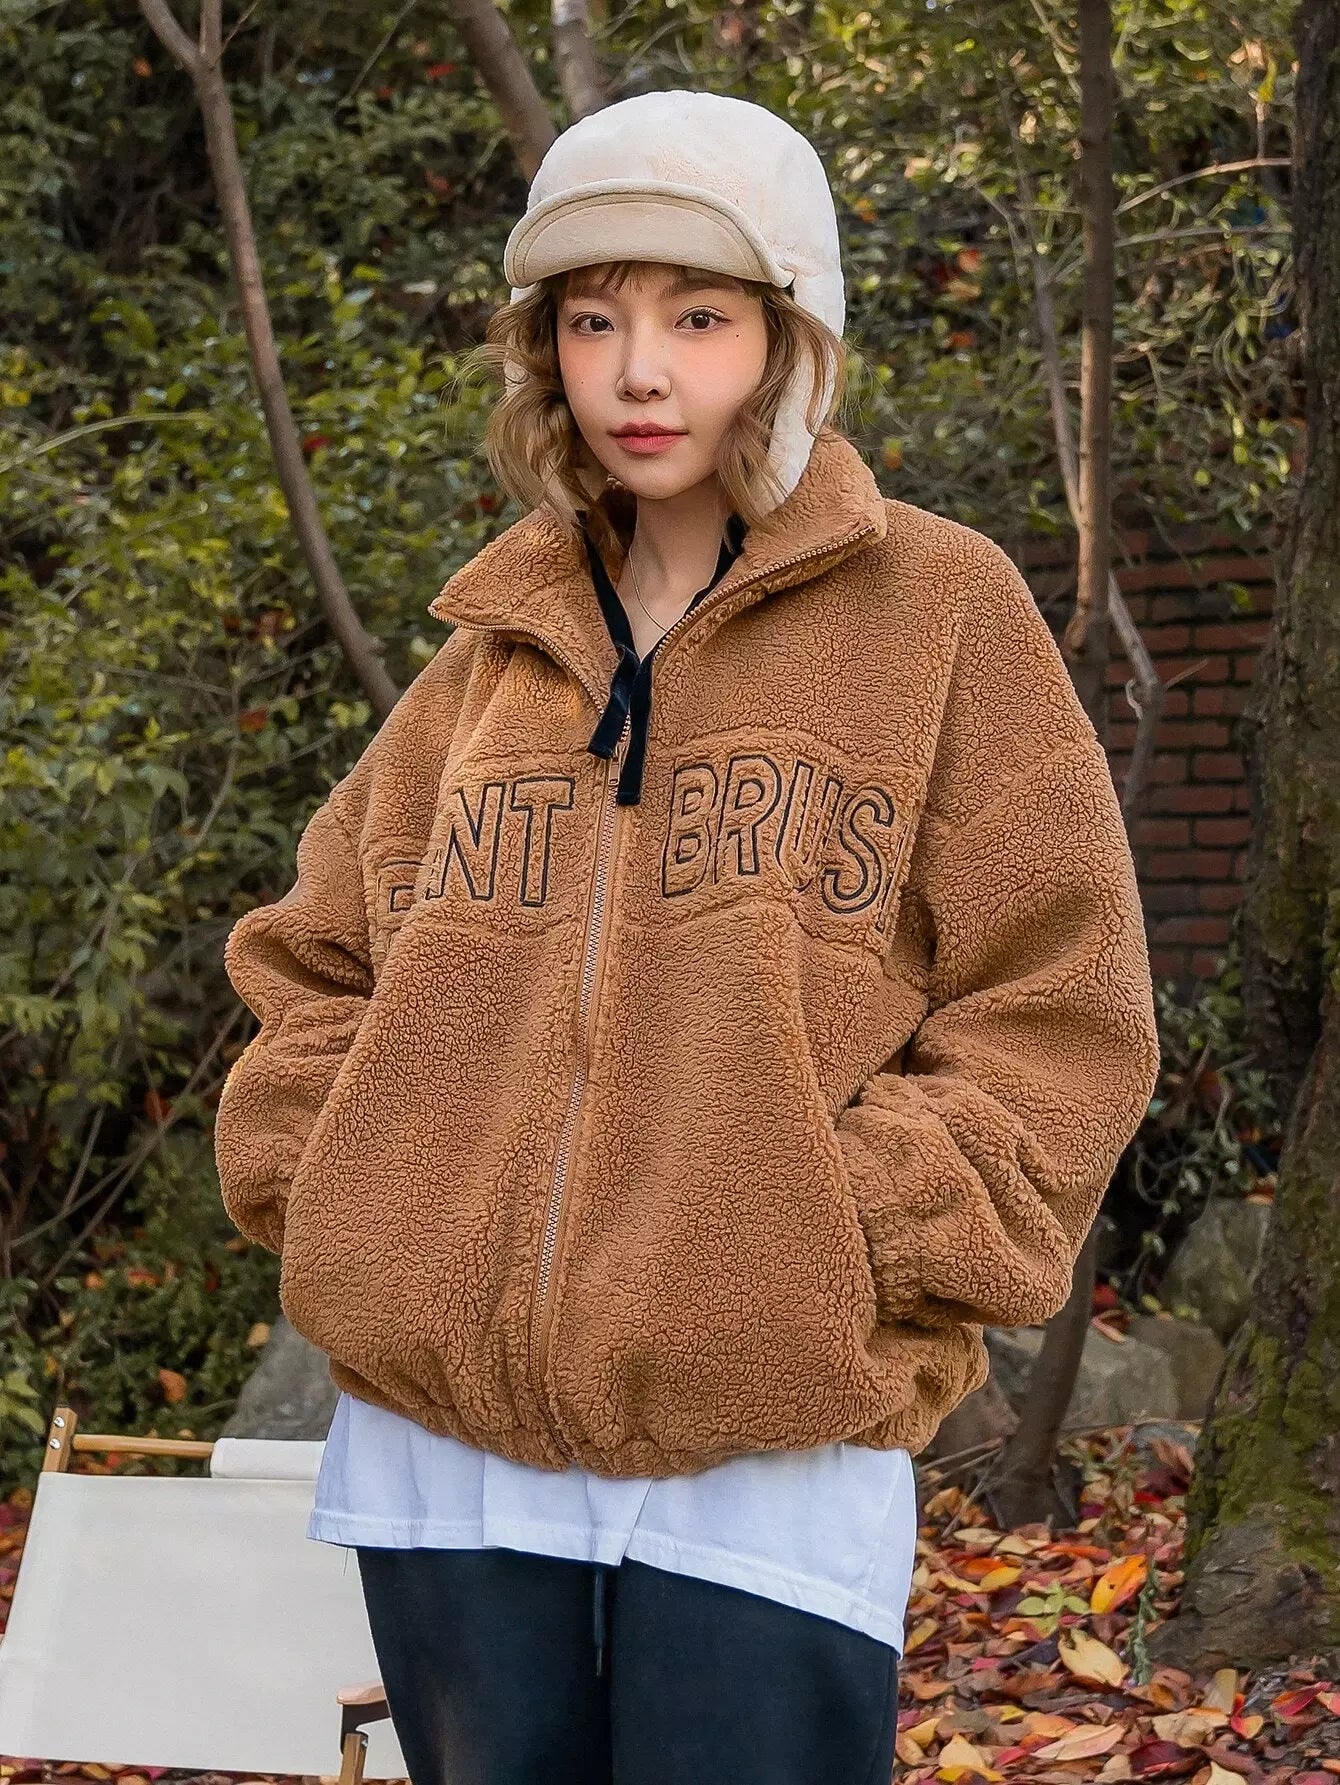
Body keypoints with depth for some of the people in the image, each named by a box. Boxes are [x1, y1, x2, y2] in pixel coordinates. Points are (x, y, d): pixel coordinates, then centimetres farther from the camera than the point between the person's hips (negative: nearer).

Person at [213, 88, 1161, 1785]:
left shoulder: (938, 612, 1)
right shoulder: (494, 644, 13)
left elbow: (1058, 1014, -3)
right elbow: (316, 958, 20)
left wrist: (845, 1247, -12)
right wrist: (326, 1186, 3)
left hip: (770, 1467, -4)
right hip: (441, 1444, 4)